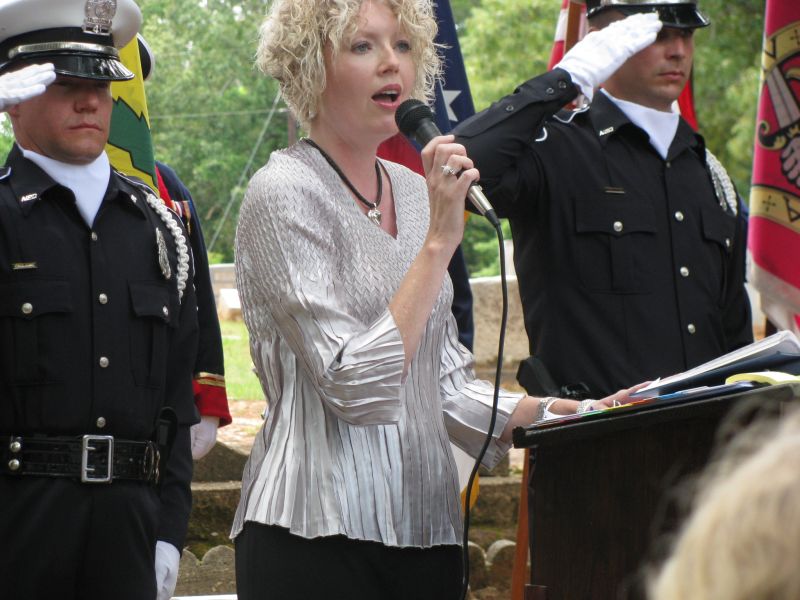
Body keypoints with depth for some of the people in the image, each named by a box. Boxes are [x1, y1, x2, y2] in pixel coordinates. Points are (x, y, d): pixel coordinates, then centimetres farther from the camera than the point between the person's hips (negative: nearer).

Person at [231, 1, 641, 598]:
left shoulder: (413, 191, 13)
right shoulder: (283, 195, -9)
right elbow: (356, 387, -19)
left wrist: (566, 412, 3)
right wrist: (439, 241, -18)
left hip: (425, 527, 7)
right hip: (321, 538, -7)